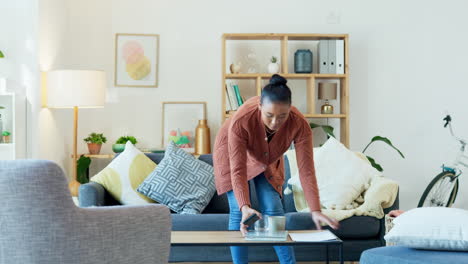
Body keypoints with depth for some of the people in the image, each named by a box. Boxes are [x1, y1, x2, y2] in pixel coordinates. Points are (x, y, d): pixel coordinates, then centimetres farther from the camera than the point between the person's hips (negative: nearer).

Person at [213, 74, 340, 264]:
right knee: (238, 212, -9)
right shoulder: (240, 121, -42)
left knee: (273, 210, -4)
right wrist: (245, 206, -52)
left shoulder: (299, 125, -35)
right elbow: (238, 170, -40)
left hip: (268, 160, 2)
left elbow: (306, 170, -34)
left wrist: (315, 210, -41)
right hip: (232, 154, -2)